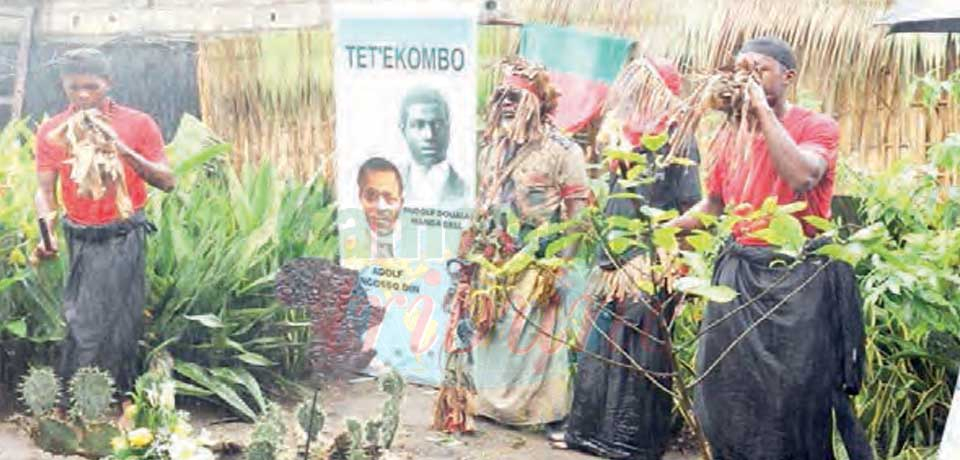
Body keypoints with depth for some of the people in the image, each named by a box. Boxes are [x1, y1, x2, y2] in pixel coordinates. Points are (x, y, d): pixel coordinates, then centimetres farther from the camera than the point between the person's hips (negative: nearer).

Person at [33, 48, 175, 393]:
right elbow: (45, 190, 3)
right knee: (83, 324, 3)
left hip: (126, 238, -2)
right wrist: (47, 233, -15)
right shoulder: (51, 132, 4)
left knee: (121, 324, 0)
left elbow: (167, 182, -6)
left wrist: (124, 150, -19)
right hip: (81, 241, 2)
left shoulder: (138, 124, -3)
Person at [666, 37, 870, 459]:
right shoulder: (729, 137, 9)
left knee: (794, 396, 1)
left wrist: (764, 110, -21)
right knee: (728, 395, 10)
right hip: (739, 272, 5)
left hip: (799, 278, -5)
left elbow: (801, 177, -27)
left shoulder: (816, 127, -5)